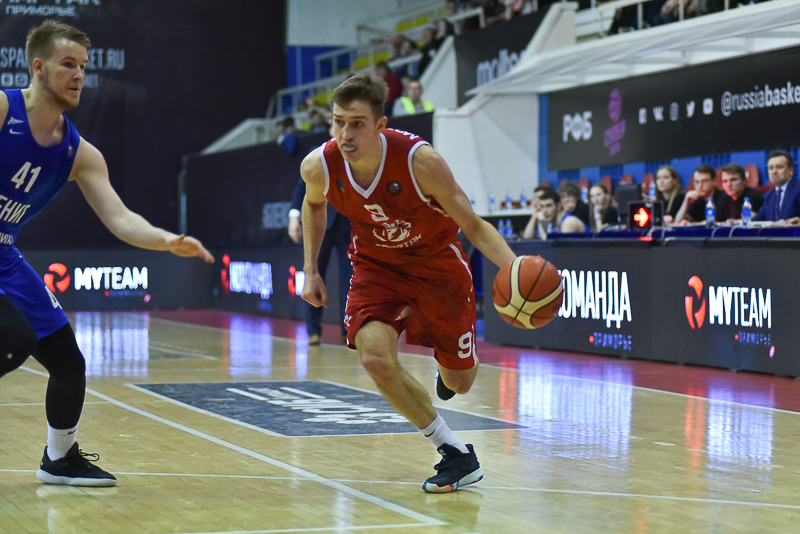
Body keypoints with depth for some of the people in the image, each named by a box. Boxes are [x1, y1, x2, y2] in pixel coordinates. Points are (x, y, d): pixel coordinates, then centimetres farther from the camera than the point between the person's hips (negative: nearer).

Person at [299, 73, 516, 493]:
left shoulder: (419, 160, -32)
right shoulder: (318, 167, -22)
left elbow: (473, 226, -24)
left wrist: (514, 267, -42)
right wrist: (310, 270, 3)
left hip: (436, 262, -2)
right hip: (376, 265, 2)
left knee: (460, 382, 8)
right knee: (375, 357, -26)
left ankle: (447, 369, 51)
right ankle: (456, 456, -10)